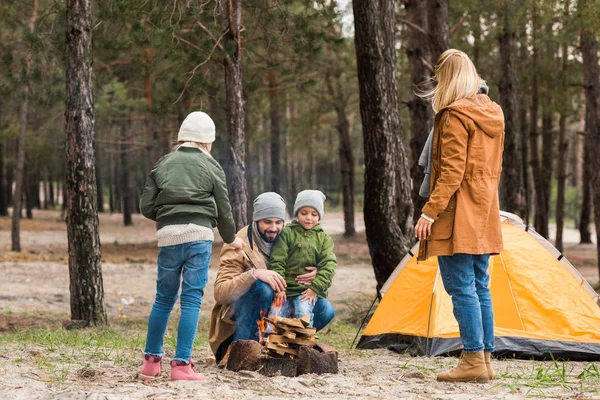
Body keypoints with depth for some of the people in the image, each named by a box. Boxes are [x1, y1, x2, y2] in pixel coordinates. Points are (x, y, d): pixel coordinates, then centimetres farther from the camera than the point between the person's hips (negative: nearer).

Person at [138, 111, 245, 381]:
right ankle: (181, 365, -6)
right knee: (192, 300, -2)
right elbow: (223, 210, 9)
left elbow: (146, 207, 7)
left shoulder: (163, 165, 12)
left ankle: (151, 362, 15)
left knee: (163, 298, 13)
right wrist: (231, 239, 26)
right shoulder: (210, 167, 6)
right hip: (199, 235, -3)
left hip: (168, 236, 3)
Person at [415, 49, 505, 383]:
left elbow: (452, 172, -19)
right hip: (485, 215, 9)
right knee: (480, 286, 11)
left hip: (458, 216, -9)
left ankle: (473, 360, -8)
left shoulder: (455, 116, -13)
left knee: (462, 286, -7)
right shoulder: (493, 114, 13)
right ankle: (486, 359, 12)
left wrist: (430, 211, -18)